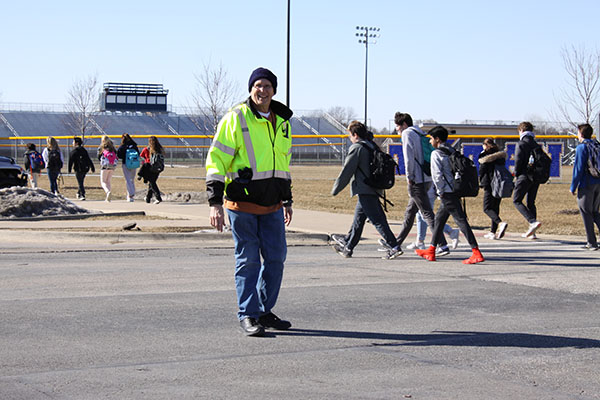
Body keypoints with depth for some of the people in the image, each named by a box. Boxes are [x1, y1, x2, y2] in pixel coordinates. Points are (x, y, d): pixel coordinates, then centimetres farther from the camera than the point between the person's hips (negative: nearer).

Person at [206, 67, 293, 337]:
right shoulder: (235, 118, -6)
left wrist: (287, 201, 25)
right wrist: (215, 202, -15)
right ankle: (248, 315, 8)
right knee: (248, 260, -2)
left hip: (272, 205, 6)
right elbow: (216, 159, -9)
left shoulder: (282, 122, 14)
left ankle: (264, 311, 21)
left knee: (276, 257, 7)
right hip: (242, 203, -6)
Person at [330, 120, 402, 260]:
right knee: (358, 218, 17)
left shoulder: (356, 148, -11)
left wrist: (335, 190, -3)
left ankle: (394, 247, -15)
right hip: (374, 189, 9)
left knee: (377, 220, -9)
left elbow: (346, 171, -11)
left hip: (364, 190, -9)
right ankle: (347, 246, 28)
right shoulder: (372, 146, 14)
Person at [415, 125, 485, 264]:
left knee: (461, 220, -11)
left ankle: (477, 253, -16)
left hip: (447, 192, -9)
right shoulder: (453, 151, 15)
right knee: (439, 218, 18)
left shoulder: (436, 154, -9)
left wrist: (441, 192, -7)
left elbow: (437, 175, -16)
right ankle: (431, 252, 25)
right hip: (456, 190, 9)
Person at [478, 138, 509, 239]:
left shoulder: (484, 155, -7)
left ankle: (500, 223, -28)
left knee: (487, 208, -4)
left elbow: (482, 170, -6)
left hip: (490, 185, -6)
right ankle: (493, 231, 14)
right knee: (495, 207, 13)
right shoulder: (501, 155, 11)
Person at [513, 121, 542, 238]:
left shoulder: (521, 144, -7)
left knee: (516, 200, -1)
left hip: (525, 176, -7)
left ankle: (533, 221, -21)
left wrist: (517, 174, -2)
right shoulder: (536, 145, 12)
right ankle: (532, 231, 10)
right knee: (531, 203, 13)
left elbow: (518, 161, -15)